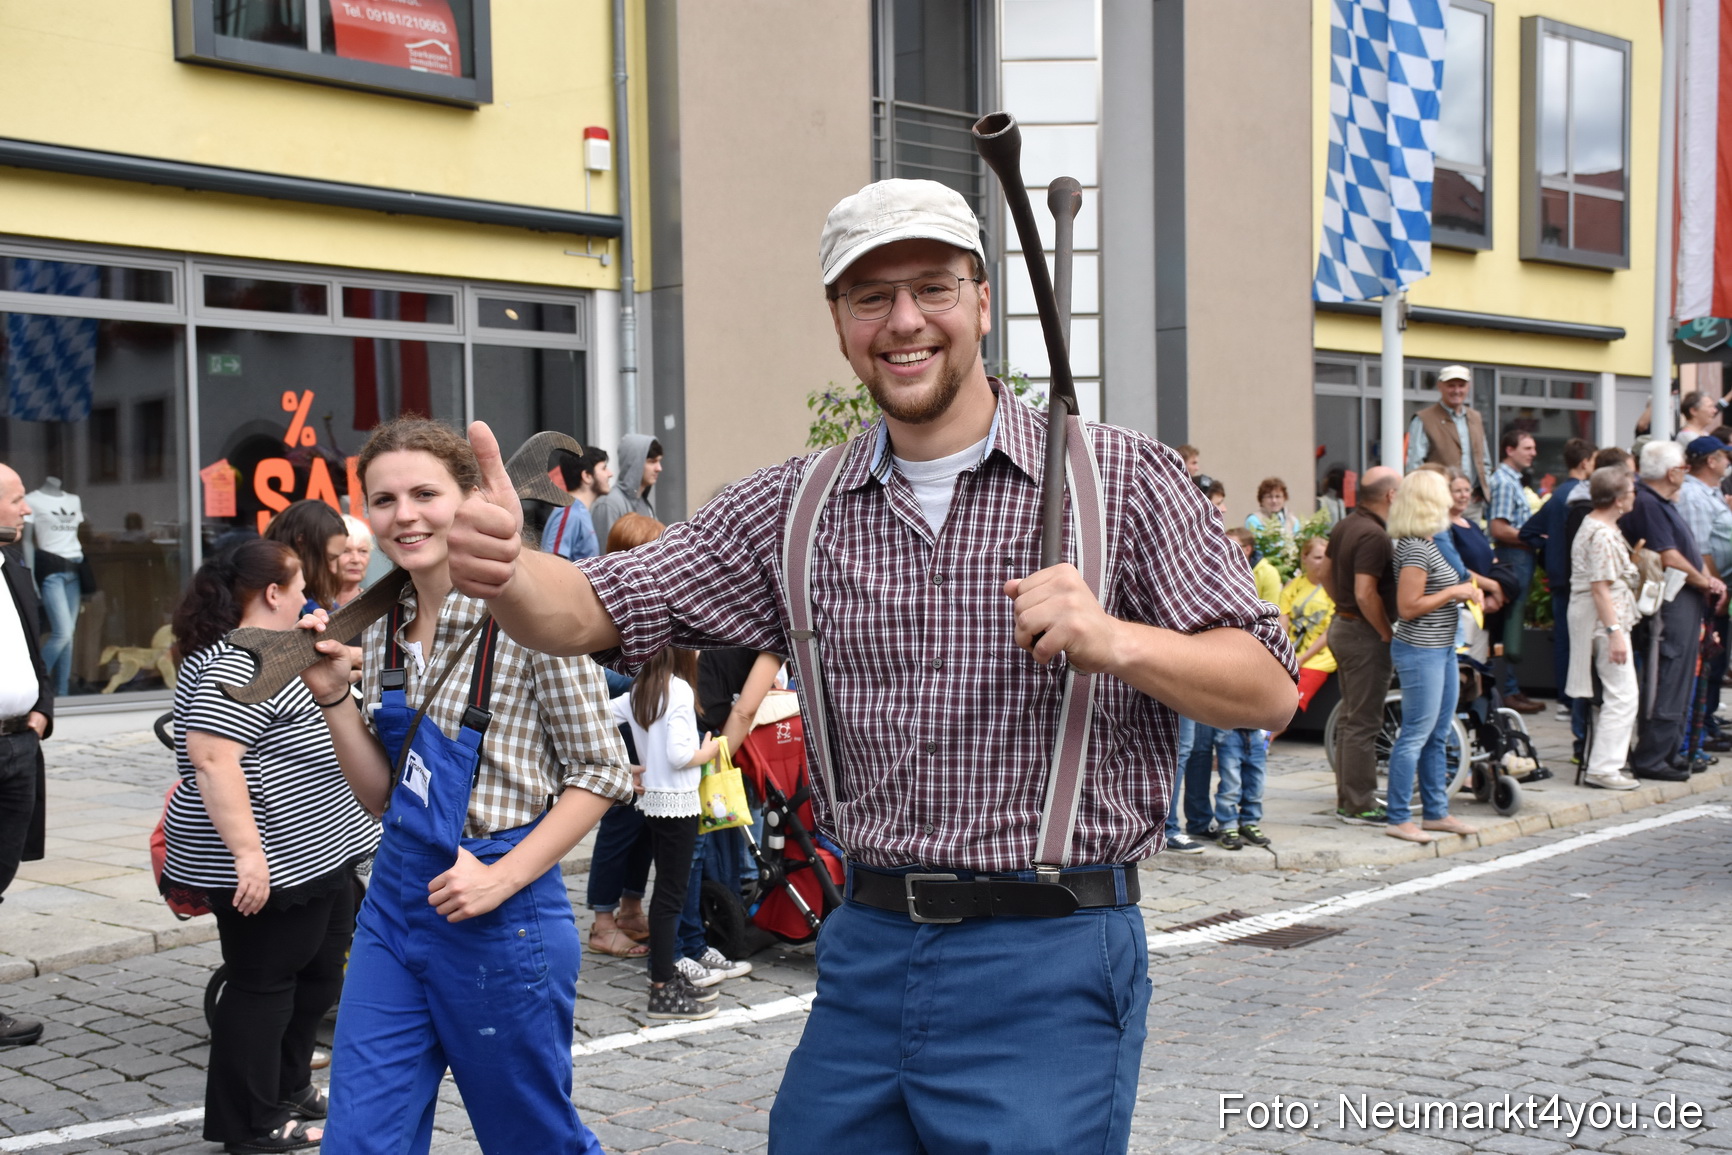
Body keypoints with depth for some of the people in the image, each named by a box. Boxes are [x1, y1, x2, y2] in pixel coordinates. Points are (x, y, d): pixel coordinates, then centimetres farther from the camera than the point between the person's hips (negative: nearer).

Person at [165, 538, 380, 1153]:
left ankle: (289, 1088, 34)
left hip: (317, 853, 11)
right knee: (262, 985, 1)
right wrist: (247, 852, -29)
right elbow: (212, 759, -28)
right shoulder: (235, 666, -19)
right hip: (271, 864, -11)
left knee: (317, 975, 19)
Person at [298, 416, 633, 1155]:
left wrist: (502, 878, -18)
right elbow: (383, 795, 11)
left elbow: (601, 773, -10)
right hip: (395, 903, 6)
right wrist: (333, 697, -3)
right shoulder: (385, 630, 6)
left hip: (499, 919, -5)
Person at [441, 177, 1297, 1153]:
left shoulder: (1122, 477, -3)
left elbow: (1269, 692, -4)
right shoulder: (795, 507, 6)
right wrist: (504, 569, -21)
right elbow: (593, 614, 3)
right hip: (866, 955, 4)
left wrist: (1115, 640, -23)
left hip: (1049, 965, -3)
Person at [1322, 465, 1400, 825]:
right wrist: (1387, 633, -17)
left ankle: (1347, 797, 25)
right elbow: (1366, 593, -27)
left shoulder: (1344, 526, 8)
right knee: (1364, 722, -4)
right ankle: (1359, 805, 1)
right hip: (1365, 634, -10)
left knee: (1350, 718, 17)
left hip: (1341, 624, 10)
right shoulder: (1373, 535, -21)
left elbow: (1327, 575, 18)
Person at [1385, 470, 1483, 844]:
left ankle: (1436, 812, 24)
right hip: (1420, 652, -10)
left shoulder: (1427, 543, 12)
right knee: (1415, 735, -5)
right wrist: (1453, 593, -16)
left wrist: (1465, 589, 10)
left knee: (1438, 736, 15)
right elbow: (1408, 606, -22)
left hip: (1441, 650, 10)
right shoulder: (1415, 548, -19)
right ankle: (1399, 819, 2)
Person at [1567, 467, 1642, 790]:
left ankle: (1601, 757, 26)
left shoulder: (1595, 525, 14)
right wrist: (1614, 632, -26)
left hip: (1605, 618, 11)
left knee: (1617, 693, 18)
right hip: (1605, 619, -11)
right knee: (1622, 695, -10)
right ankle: (1603, 767, -9)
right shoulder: (1603, 534, -19)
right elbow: (1600, 588, -24)